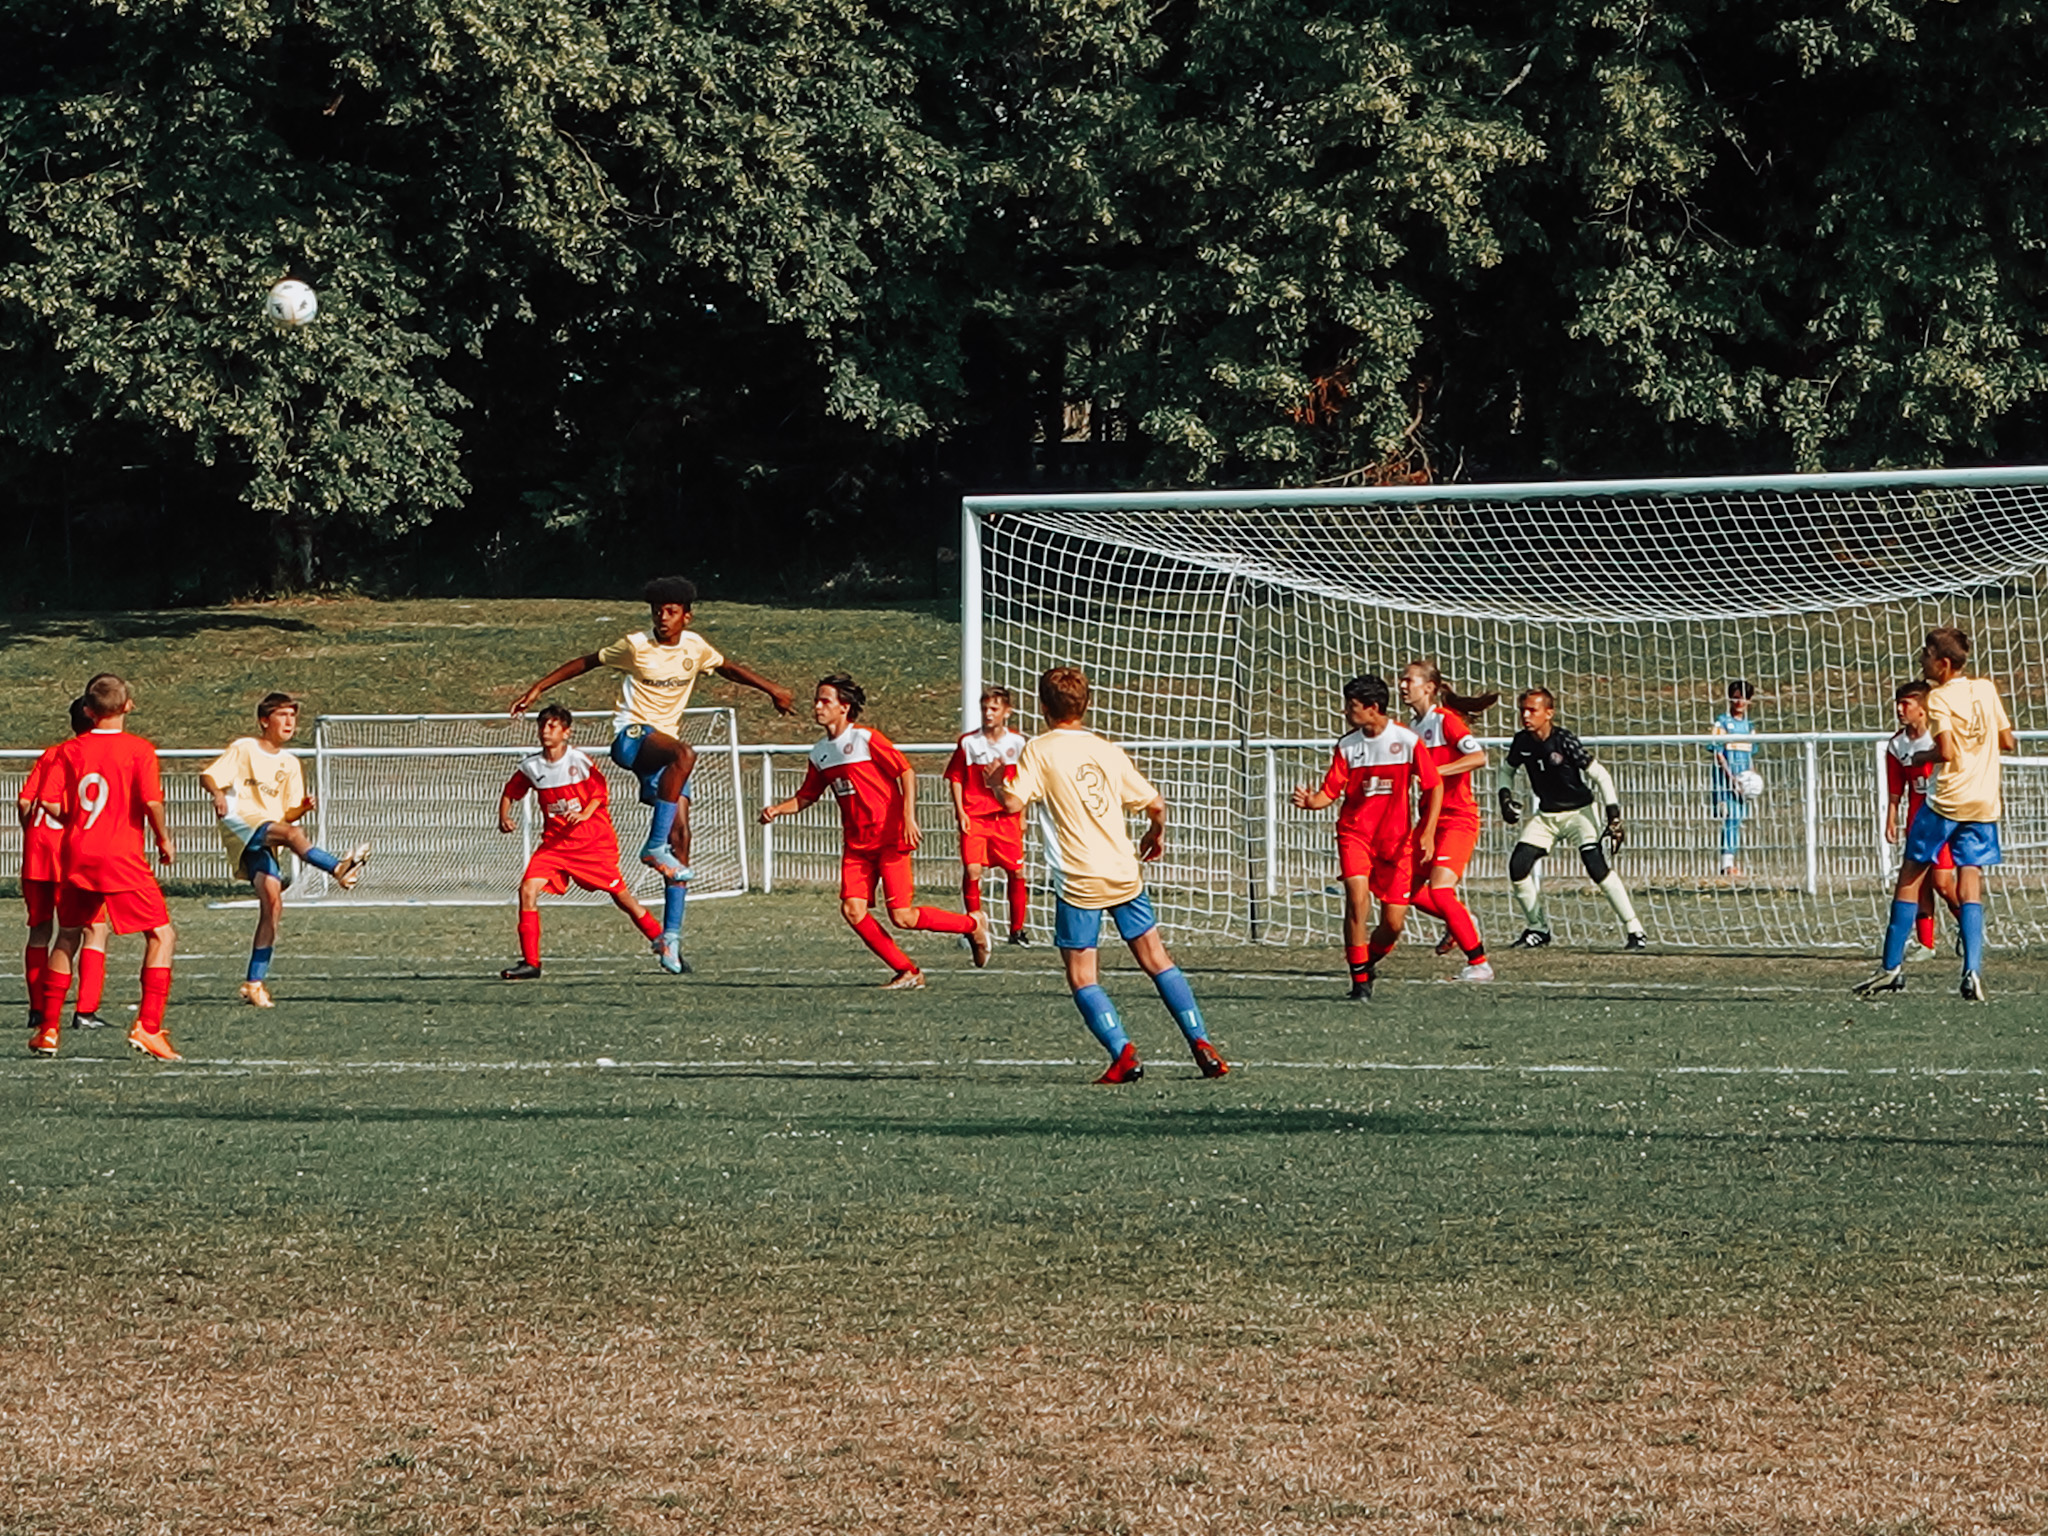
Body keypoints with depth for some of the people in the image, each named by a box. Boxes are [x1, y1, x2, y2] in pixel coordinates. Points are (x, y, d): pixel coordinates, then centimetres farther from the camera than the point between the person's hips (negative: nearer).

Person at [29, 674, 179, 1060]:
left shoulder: (70, 750, 5)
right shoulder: (139, 750, -7)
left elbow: (49, 802, -2)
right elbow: (152, 802, -17)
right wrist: (165, 840, 0)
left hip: (77, 855, 5)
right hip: (122, 856, -5)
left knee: (67, 937, 19)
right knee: (161, 934, 2)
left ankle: (48, 1029, 18)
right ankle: (147, 1026, -11)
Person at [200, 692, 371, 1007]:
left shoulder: (290, 764, 20)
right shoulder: (244, 749, 5)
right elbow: (207, 776, -4)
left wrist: (303, 808, -4)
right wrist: (217, 793, -26)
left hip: (268, 842, 5)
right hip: (240, 825, -5)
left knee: (273, 902, -10)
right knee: (290, 833, -33)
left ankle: (255, 982, -8)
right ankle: (339, 869, -46)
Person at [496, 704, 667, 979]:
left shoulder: (579, 760, -9)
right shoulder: (531, 767, 0)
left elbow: (601, 792, -3)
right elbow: (510, 792, 13)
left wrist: (585, 814, -20)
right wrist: (504, 818, -5)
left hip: (593, 840, -3)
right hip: (555, 842, 3)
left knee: (620, 895, -1)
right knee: (528, 889, -16)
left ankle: (664, 948, 15)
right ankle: (530, 962, -10)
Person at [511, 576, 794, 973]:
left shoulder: (694, 646, 5)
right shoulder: (636, 646, -7)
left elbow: (728, 668, 22)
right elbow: (587, 662, 2)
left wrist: (771, 690, 16)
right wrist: (538, 689, 1)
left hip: (666, 741, 5)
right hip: (631, 734, -5)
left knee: (681, 835, -4)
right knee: (684, 754, -38)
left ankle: (671, 936, -2)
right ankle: (655, 845, -33)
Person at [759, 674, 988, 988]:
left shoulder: (866, 739, -10)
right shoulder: (820, 753, 9)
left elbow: (907, 773, -9)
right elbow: (806, 797, 19)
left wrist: (909, 818, -18)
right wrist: (776, 809, 0)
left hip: (890, 839, -6)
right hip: (857, 844, 6)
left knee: (902, 917, -11)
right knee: (852, 909, -11)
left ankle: (972, 924, 14)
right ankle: (907, 972, 2)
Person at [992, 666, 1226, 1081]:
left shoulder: (1040, 749, -4)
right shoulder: (1108, 750, 10)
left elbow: (1014, 802, -14)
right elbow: (1155, 804, 11)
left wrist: (995, 782, 8)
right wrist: (1157, 834, 33)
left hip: (1080, 880, -4)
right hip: (1125, 872, 4)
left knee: (1082, 977, 2)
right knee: (1157, 960, 12)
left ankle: (1123, 1053, -15)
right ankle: (1201, 1043, 7)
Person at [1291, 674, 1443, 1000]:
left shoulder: (1407, 740, -7)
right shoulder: (1346, 745, -1)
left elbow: (1434, 786, 0)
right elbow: (1331, 791, -1)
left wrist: (1428, 834, -8)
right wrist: (1310, 801, -24)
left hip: (1396, 838, -1)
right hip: (1355, 832, 1)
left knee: (1394, 923, -2)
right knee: (1357, 895, -23)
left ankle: (1370, 959, 30)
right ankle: (1360, 980, -14)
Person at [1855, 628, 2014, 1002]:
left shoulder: (1939, 698, -8)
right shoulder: (1986, 689, 8)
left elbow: (1946, 753, -18)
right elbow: (2008, 742, 12)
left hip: (1947, 800, -5)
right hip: (1985, 802, 5)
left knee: (1910, 877, 6)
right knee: (1970, 884, 4)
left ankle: (1892, 965, 8)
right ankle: (1972, 971, -11)